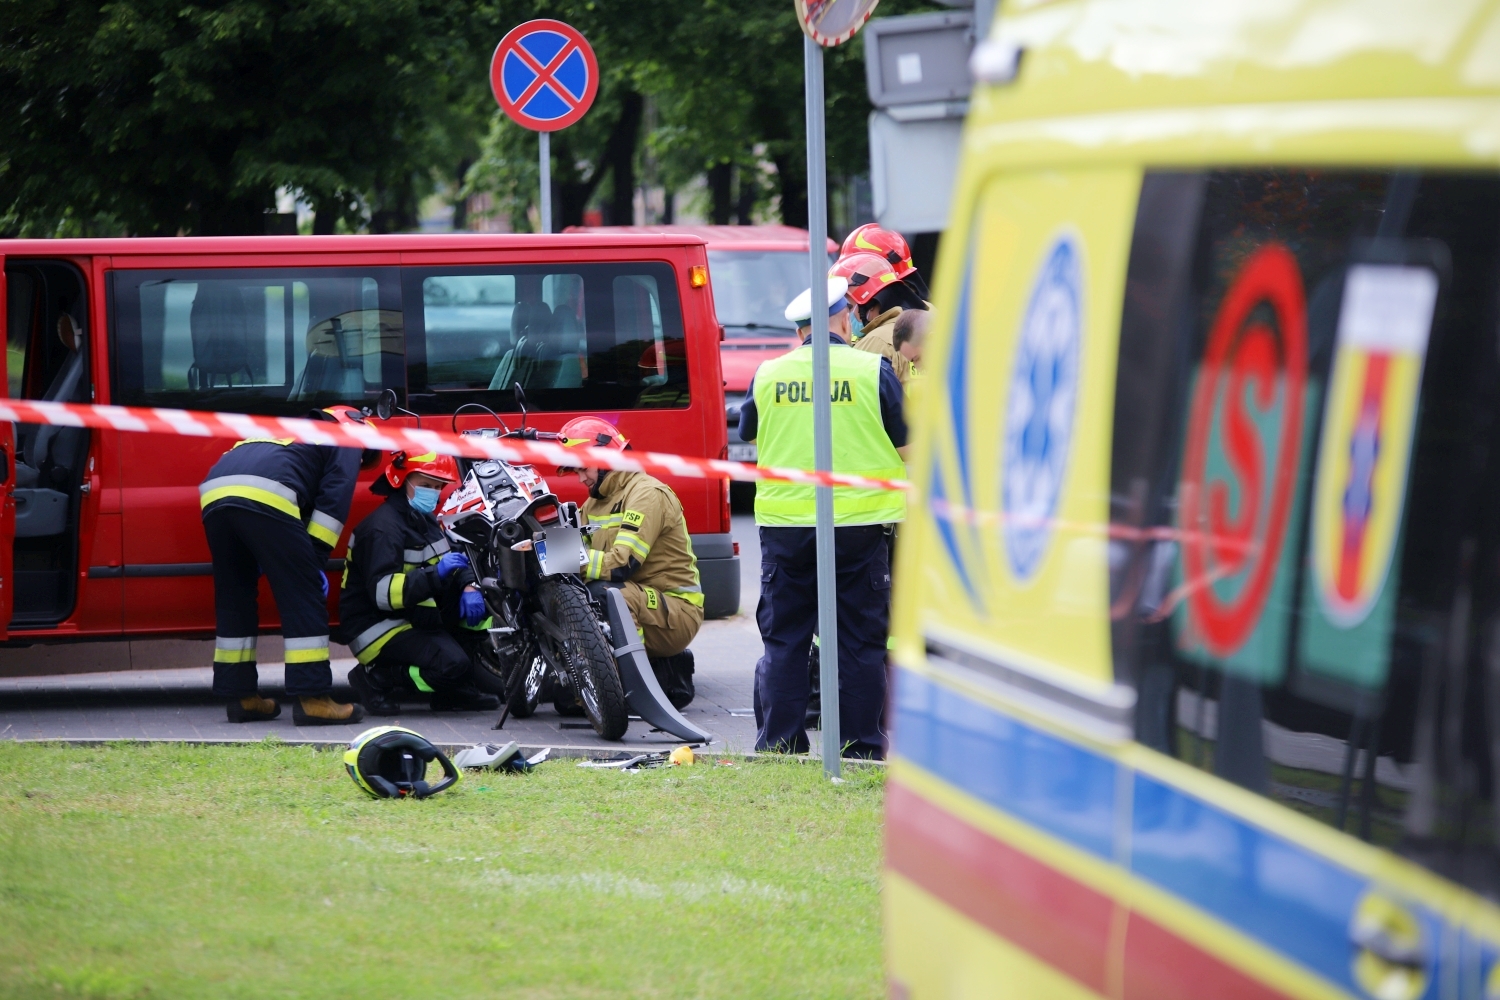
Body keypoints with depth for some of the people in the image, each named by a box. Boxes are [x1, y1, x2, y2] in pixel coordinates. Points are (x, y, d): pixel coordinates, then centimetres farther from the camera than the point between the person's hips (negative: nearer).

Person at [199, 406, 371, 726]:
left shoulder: (292, 433, 44)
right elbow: (334, 500, 8)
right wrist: (317, 559, 9)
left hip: (214, 494, 7)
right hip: (265, 496, -7)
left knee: (234, 598, 18)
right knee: (303, 596, 0)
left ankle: (242, 696, 21)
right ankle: (312, 698, -4)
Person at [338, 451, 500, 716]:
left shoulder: (425, 520, 12)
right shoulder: (383, 527, -18)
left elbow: (455, 560, 17)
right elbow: (383, 592, -29)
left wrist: (469, 586, -7)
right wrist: (436, 574, -37)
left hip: (415, 619, 10)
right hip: (377, 629, -10)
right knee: (452, 664, -27)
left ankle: (453, 690, 3)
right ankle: (376, 677, -8)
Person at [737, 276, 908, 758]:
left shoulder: (768, 375, 2)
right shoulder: (873, 371, -5)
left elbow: (748, 433, 19)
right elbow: (906, 447, -3)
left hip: (784, 525, 2)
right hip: (858, 524, -2)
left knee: (783, 641, 9)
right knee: (860, 642, 4)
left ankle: (778, 743, 8)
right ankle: (860, 746, 4)